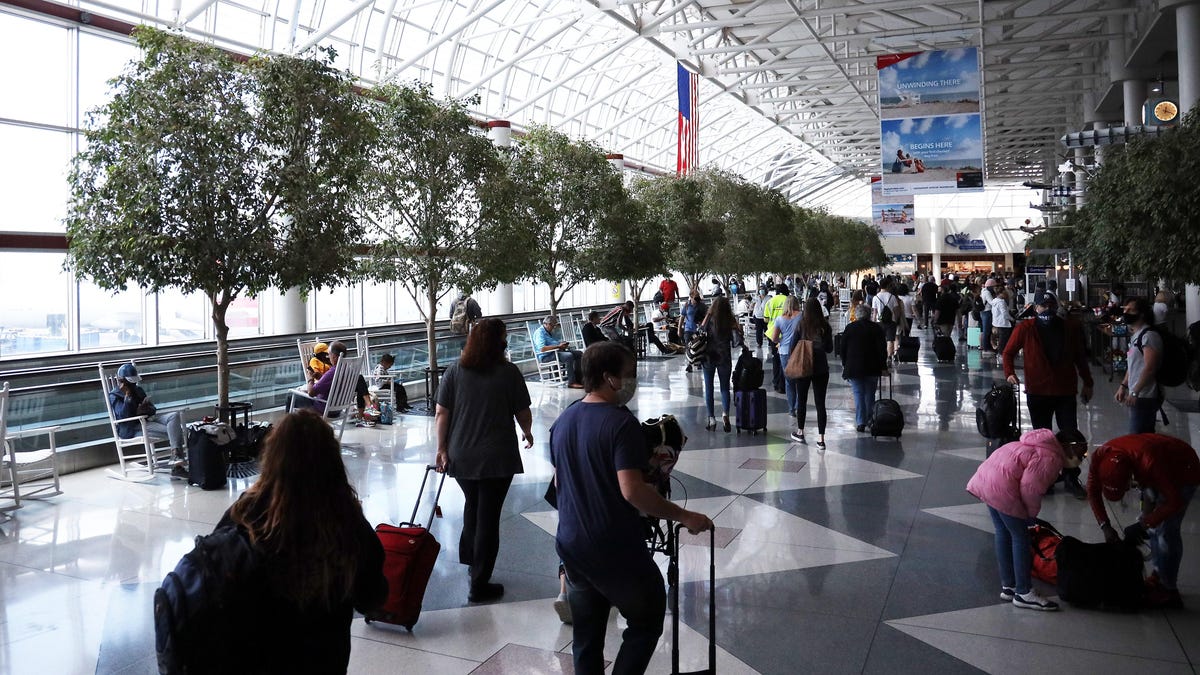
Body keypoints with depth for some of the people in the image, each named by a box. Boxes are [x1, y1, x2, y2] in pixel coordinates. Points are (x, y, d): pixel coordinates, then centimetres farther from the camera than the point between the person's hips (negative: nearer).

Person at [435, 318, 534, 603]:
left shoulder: (454, 372, -1)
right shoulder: (509, 373, -8)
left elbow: (441, 414, -3)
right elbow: (523, 414, -1)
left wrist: (442, 448, 6)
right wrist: (527, 433, 19)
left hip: (461, 457, 3)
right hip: (498, 458, -3)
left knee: (472, 504, 27)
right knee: (488, 515, 4)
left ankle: (469, 557, 40)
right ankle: (479, 584, 8)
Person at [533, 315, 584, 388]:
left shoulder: (551, 332, 20)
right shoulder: (539, 332, -12)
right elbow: (542, 349, -26)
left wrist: (562, 344, 4)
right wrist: (558, 346, -23)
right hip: (546, 356, -10)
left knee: (579, 353, 0)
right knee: (569, 356, -32)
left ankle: (577, 378, -1)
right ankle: (571, 382, -29)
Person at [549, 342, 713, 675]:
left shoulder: (562, 421, 6)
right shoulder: (621, 422, -19)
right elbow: (632, 490, -26)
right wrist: (684, 516, -18)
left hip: (571, 545, 7)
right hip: (616, 549, -7)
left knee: (586, 635, 18)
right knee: (646, 622, 12)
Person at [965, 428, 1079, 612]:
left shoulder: (1038, 445, 21)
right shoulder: (1051, 459, -9)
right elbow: (1029, 487, -18)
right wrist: (1032, 513, 0)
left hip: (985, 477, 10)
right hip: (1001, 487, -10)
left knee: (1003, 533, 19)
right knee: (1020, 537, 2)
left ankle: (1008, 587, 28)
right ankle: (1024, 593, 9)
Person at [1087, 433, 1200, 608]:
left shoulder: (1150, 462, -43)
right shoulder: (1100, 456, -26)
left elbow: (1175, 502, -31)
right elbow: (1093, 492, -11)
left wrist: (1143, 525, -29)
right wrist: (1105, 527, -19)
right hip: (1156, 474, 7)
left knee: (1166, 530, -13)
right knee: (1152, 523, 7)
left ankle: (1169, 591, -7)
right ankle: (1158, 575, 21)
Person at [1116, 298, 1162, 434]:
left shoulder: (1149, 335, -14)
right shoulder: (1135, 336, 16)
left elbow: (1150, 368, -21)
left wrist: (1135, 392, -22)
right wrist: (1123, 386, 15)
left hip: (1145, 397, -10)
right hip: (1137, 396, 10)